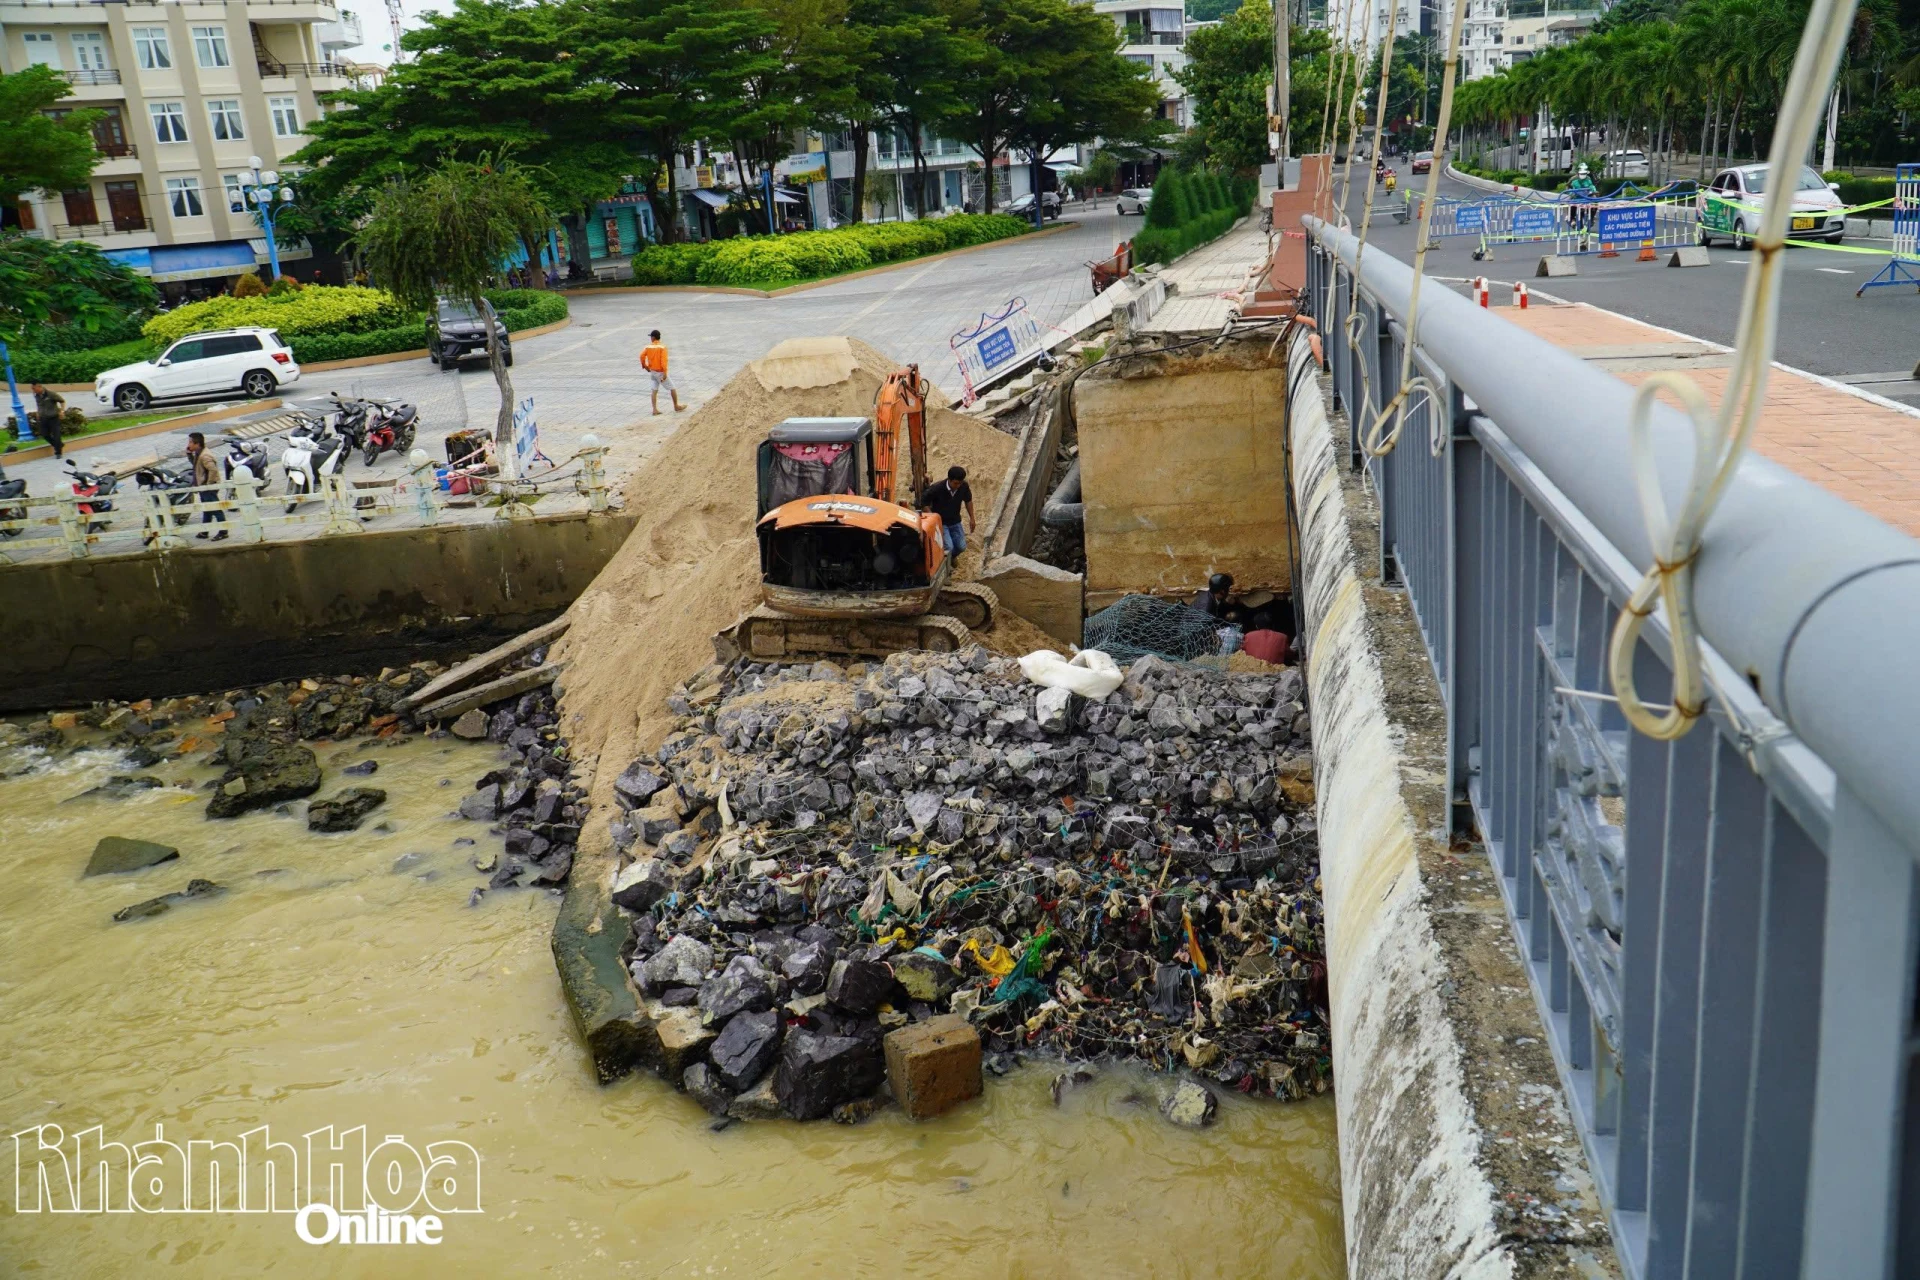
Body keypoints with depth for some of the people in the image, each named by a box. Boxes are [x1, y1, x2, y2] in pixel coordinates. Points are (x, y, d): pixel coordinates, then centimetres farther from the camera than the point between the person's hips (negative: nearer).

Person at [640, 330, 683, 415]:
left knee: (654, 390, 10)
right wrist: (665, 373, -23)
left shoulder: (648, 346, -1)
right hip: (660, 372, -5)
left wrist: (645, 366, 12)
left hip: (653, 371, 5)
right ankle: (676, 406, 17)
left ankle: (655, 410, 5)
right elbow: (664, 360, -22)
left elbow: (642, 356, -5)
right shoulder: (662, 347, -14)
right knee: (673, 388, 8)